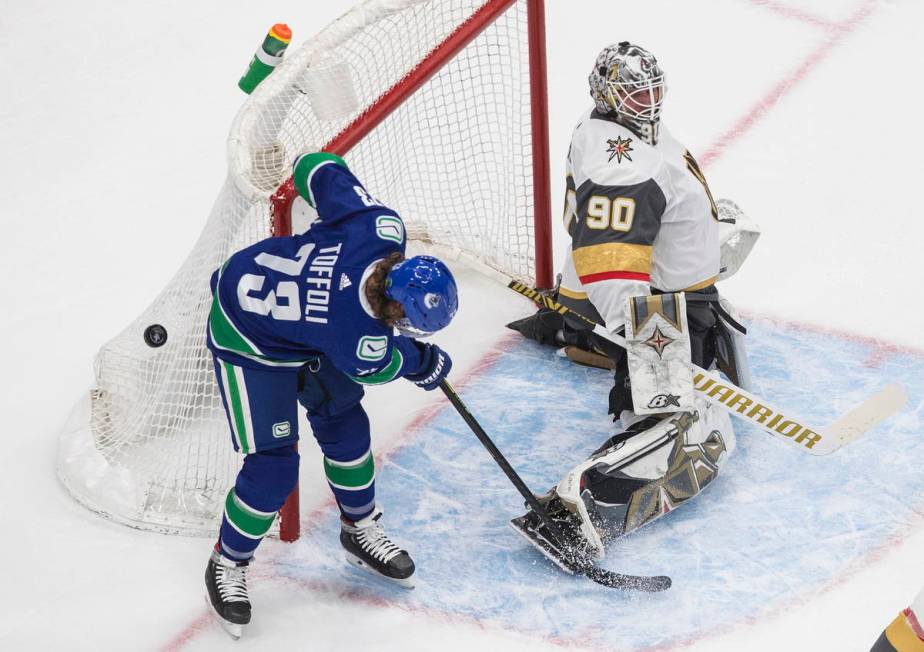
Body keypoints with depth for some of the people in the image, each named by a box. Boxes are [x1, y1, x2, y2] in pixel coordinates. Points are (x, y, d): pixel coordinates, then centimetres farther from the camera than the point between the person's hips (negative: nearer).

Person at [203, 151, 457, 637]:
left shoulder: (380, 226, -29)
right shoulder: (357, 338, -40)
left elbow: (317, 168, -14)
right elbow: (378, 368, -13)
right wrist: (424, 363, 5)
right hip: (247, 341, -8)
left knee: (345, 424, 15)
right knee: (273, 465, -7)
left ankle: (361, 529, 38)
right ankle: (228, 564, 18)